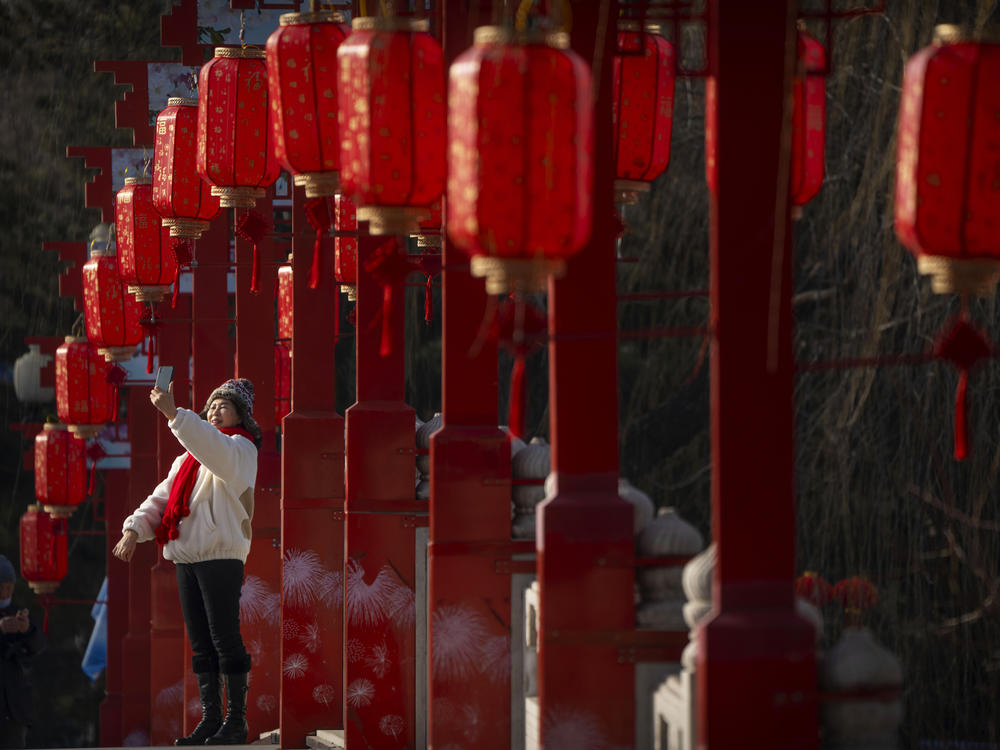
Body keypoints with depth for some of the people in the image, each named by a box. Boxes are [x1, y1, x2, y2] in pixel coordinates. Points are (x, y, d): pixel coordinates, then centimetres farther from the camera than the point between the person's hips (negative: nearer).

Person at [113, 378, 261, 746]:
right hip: (187, 557, 8)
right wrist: (135, 528, 0)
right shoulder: (188, 459, 24)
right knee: (200, 642, 8)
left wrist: (174, 414, -35)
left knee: (224, 638, -8)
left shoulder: (241, 448, -1)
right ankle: (211, 719, 11)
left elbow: (217, 450, -25)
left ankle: (236, 721, -5)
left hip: (222, 556, -8)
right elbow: (162, 498, 18)